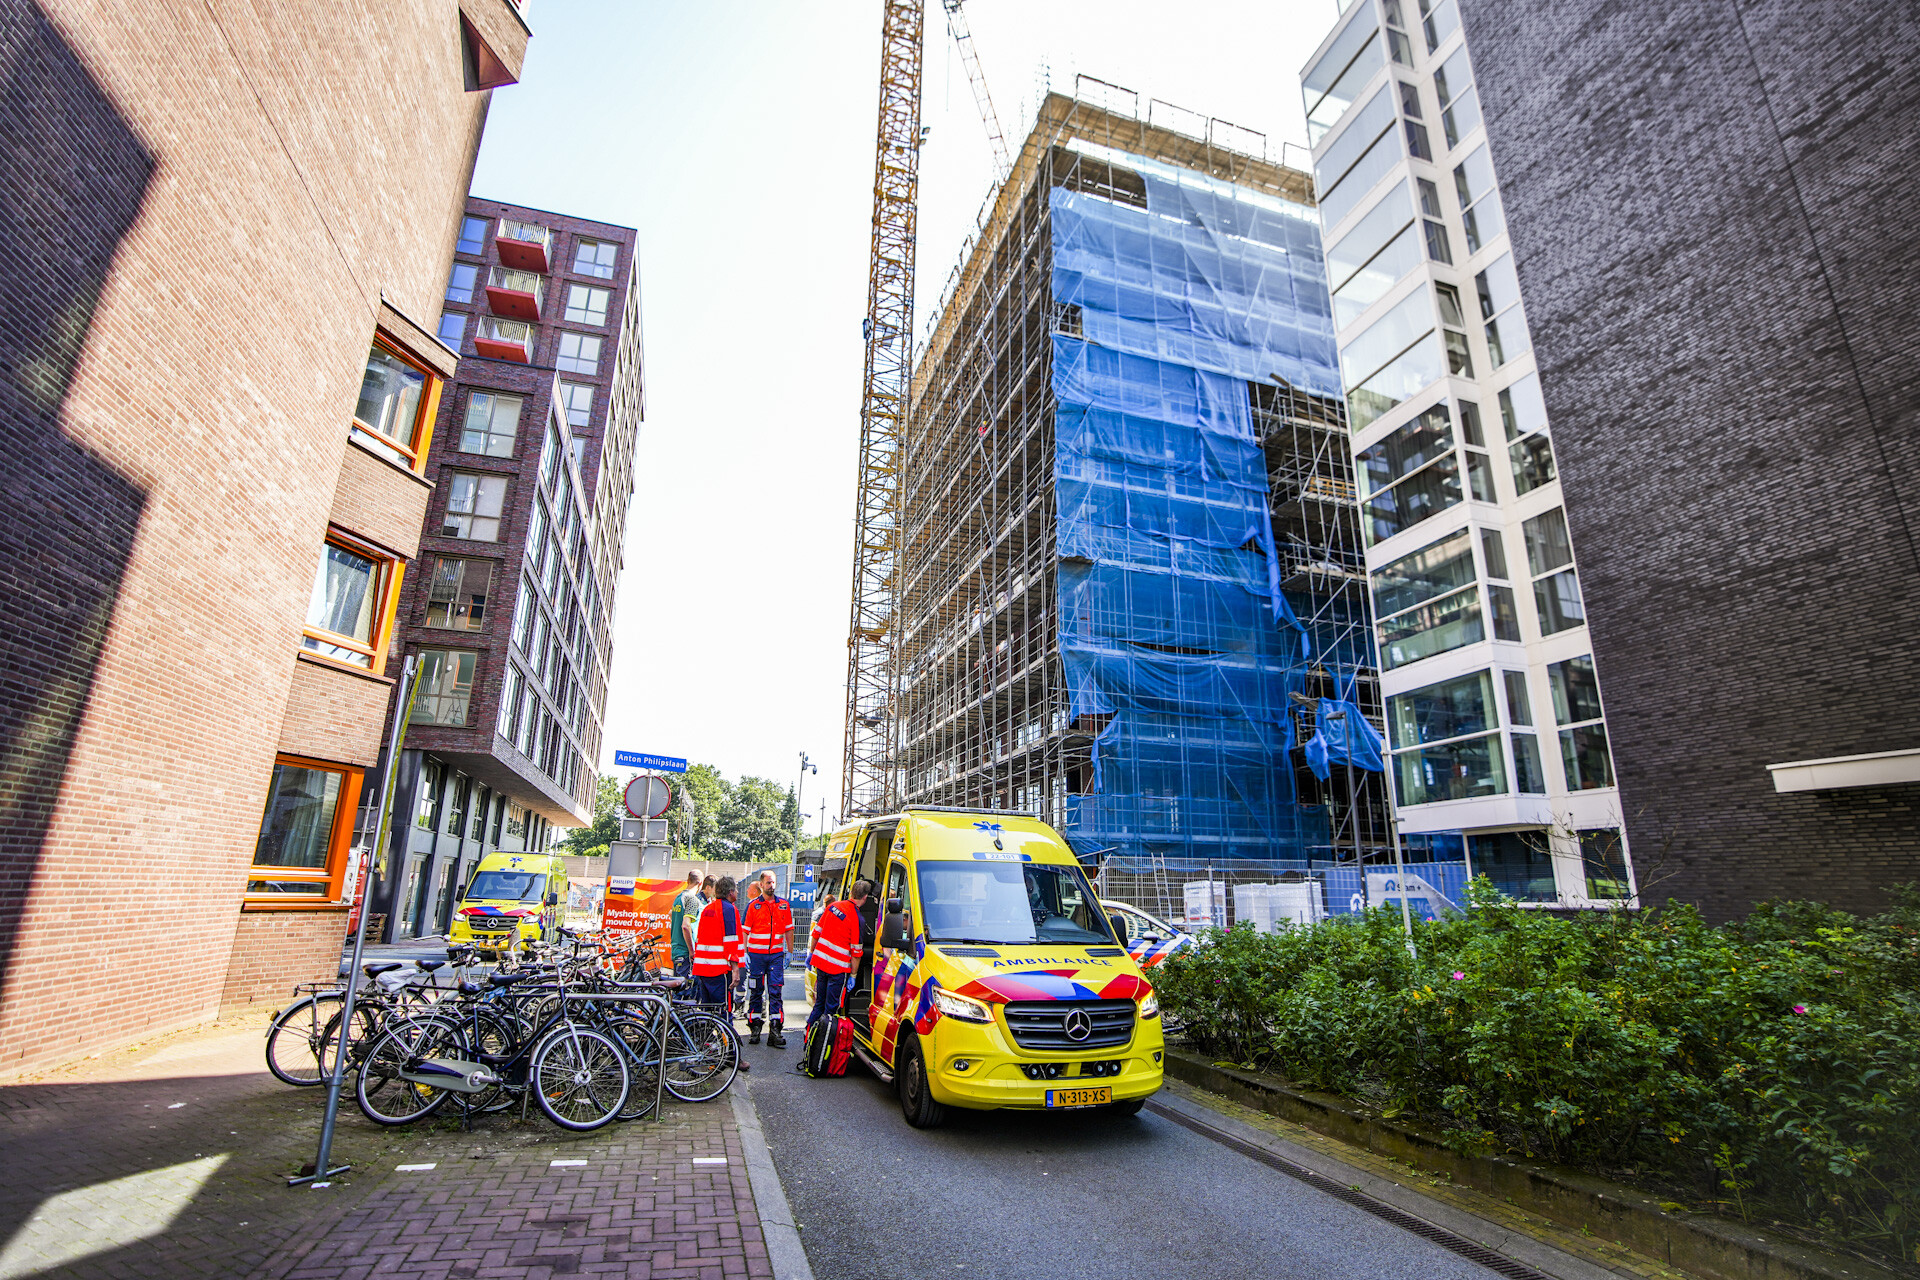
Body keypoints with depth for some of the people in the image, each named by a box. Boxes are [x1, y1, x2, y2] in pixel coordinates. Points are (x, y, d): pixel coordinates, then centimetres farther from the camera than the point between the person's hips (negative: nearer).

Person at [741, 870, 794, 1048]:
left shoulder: (784, 905, 6)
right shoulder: (753, 905, 0)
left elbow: (789, 930, 11)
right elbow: (744, 930, 1)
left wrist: (789, 952, 7)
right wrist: (744, 953, -5)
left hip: (776, 954, 1)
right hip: (756, 953, -1)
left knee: (775, 991, -2)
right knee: (756, 991, 6)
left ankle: (775, 1030, 0)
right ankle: (754, 1029, 17)